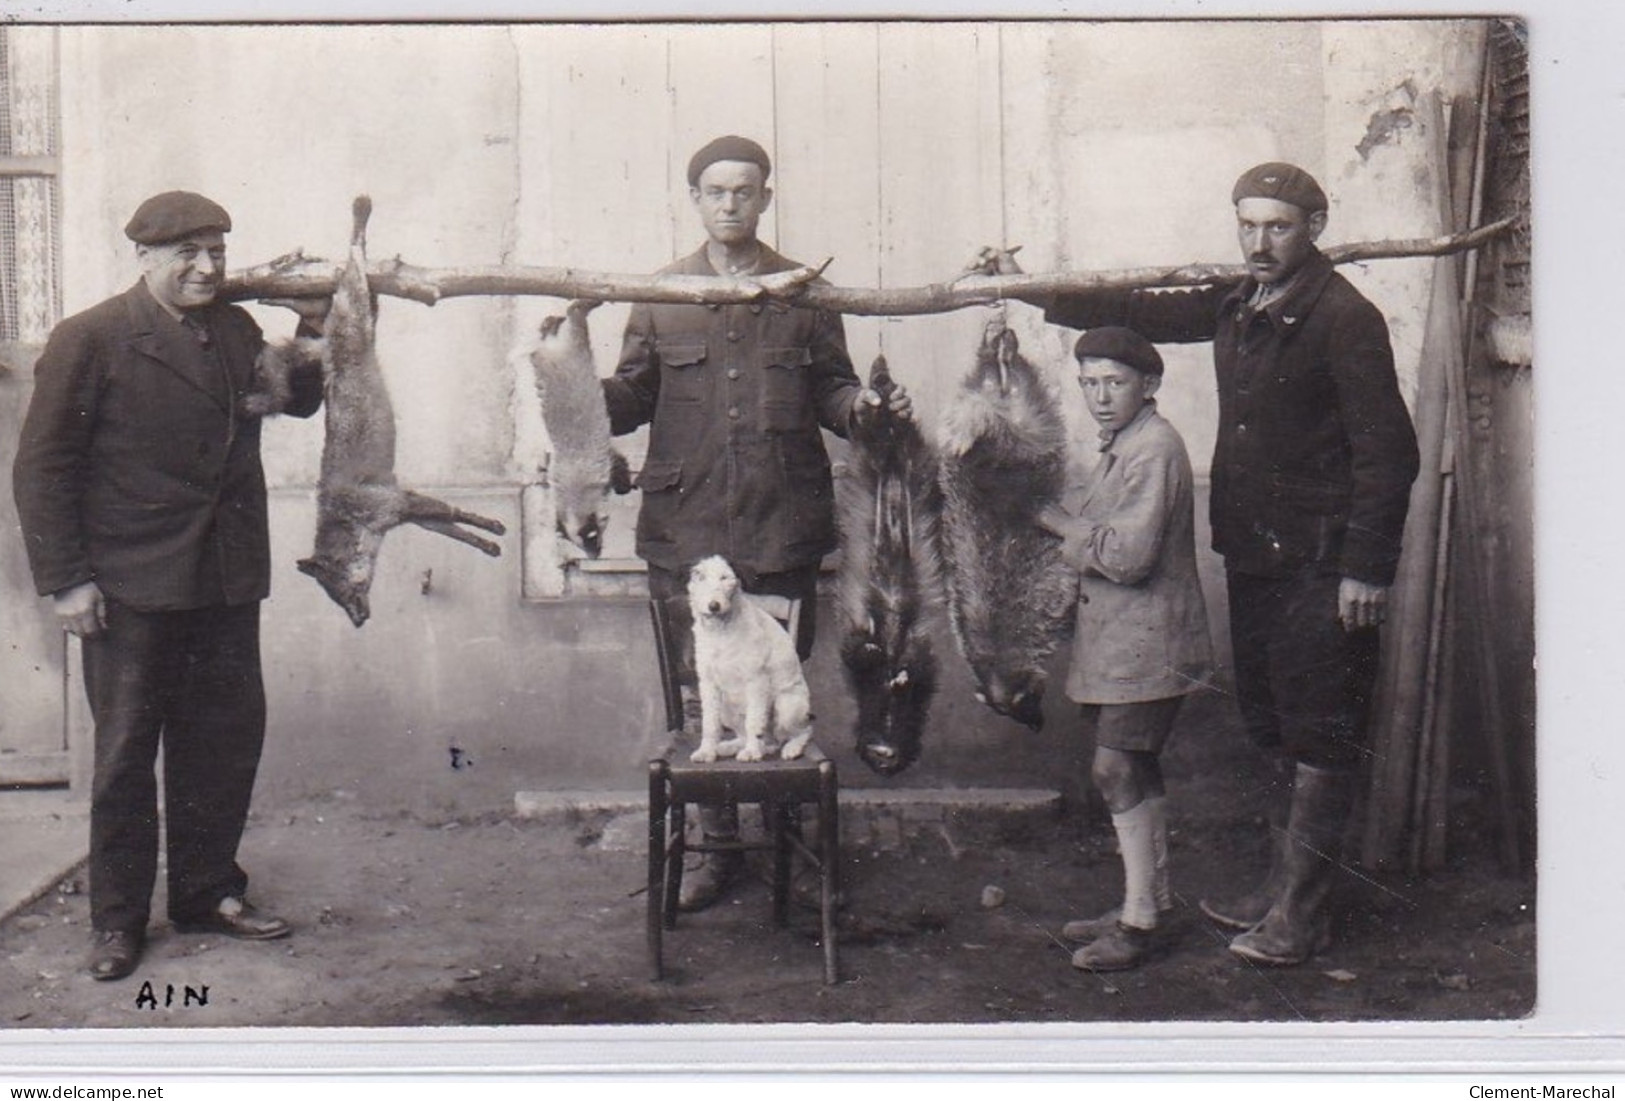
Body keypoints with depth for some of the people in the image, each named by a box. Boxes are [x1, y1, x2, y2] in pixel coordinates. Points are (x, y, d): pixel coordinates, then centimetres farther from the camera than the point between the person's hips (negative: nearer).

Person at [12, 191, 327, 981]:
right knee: (126, 751, 5)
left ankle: (206, 893, 27)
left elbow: (301, 398, 22)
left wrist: (315, 328, 4)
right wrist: (64, 580, -12)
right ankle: (117, 920, 17)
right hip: (130, 589, -5)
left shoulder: (235, 331, 10)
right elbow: (42, 466, -7)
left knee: (227, 739, 11)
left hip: (227, 583, 5)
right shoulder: (90, 341, -7)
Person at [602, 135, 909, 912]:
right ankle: (718, 848, 16)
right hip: (688, 526, 1)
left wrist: (862, 405, -11)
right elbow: (633, 396, 8)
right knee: (701, 694, 5)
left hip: (783, 526, 0)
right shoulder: (661, 296, 10)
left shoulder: (804, 293, 10)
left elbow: (830, 388, 10)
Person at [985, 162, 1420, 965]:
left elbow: (1388, 449, -14)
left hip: (1319, 566, -8)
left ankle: (1299, 914, 6)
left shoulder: (1344, 319, -12)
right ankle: (1283, 884, 26)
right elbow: (1139, 313, 22)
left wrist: (1368, 568, -17)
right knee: (1275, 726, 15)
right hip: (1251, 555, 8)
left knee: (1318, 734, -1)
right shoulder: (1235, 305, 10)